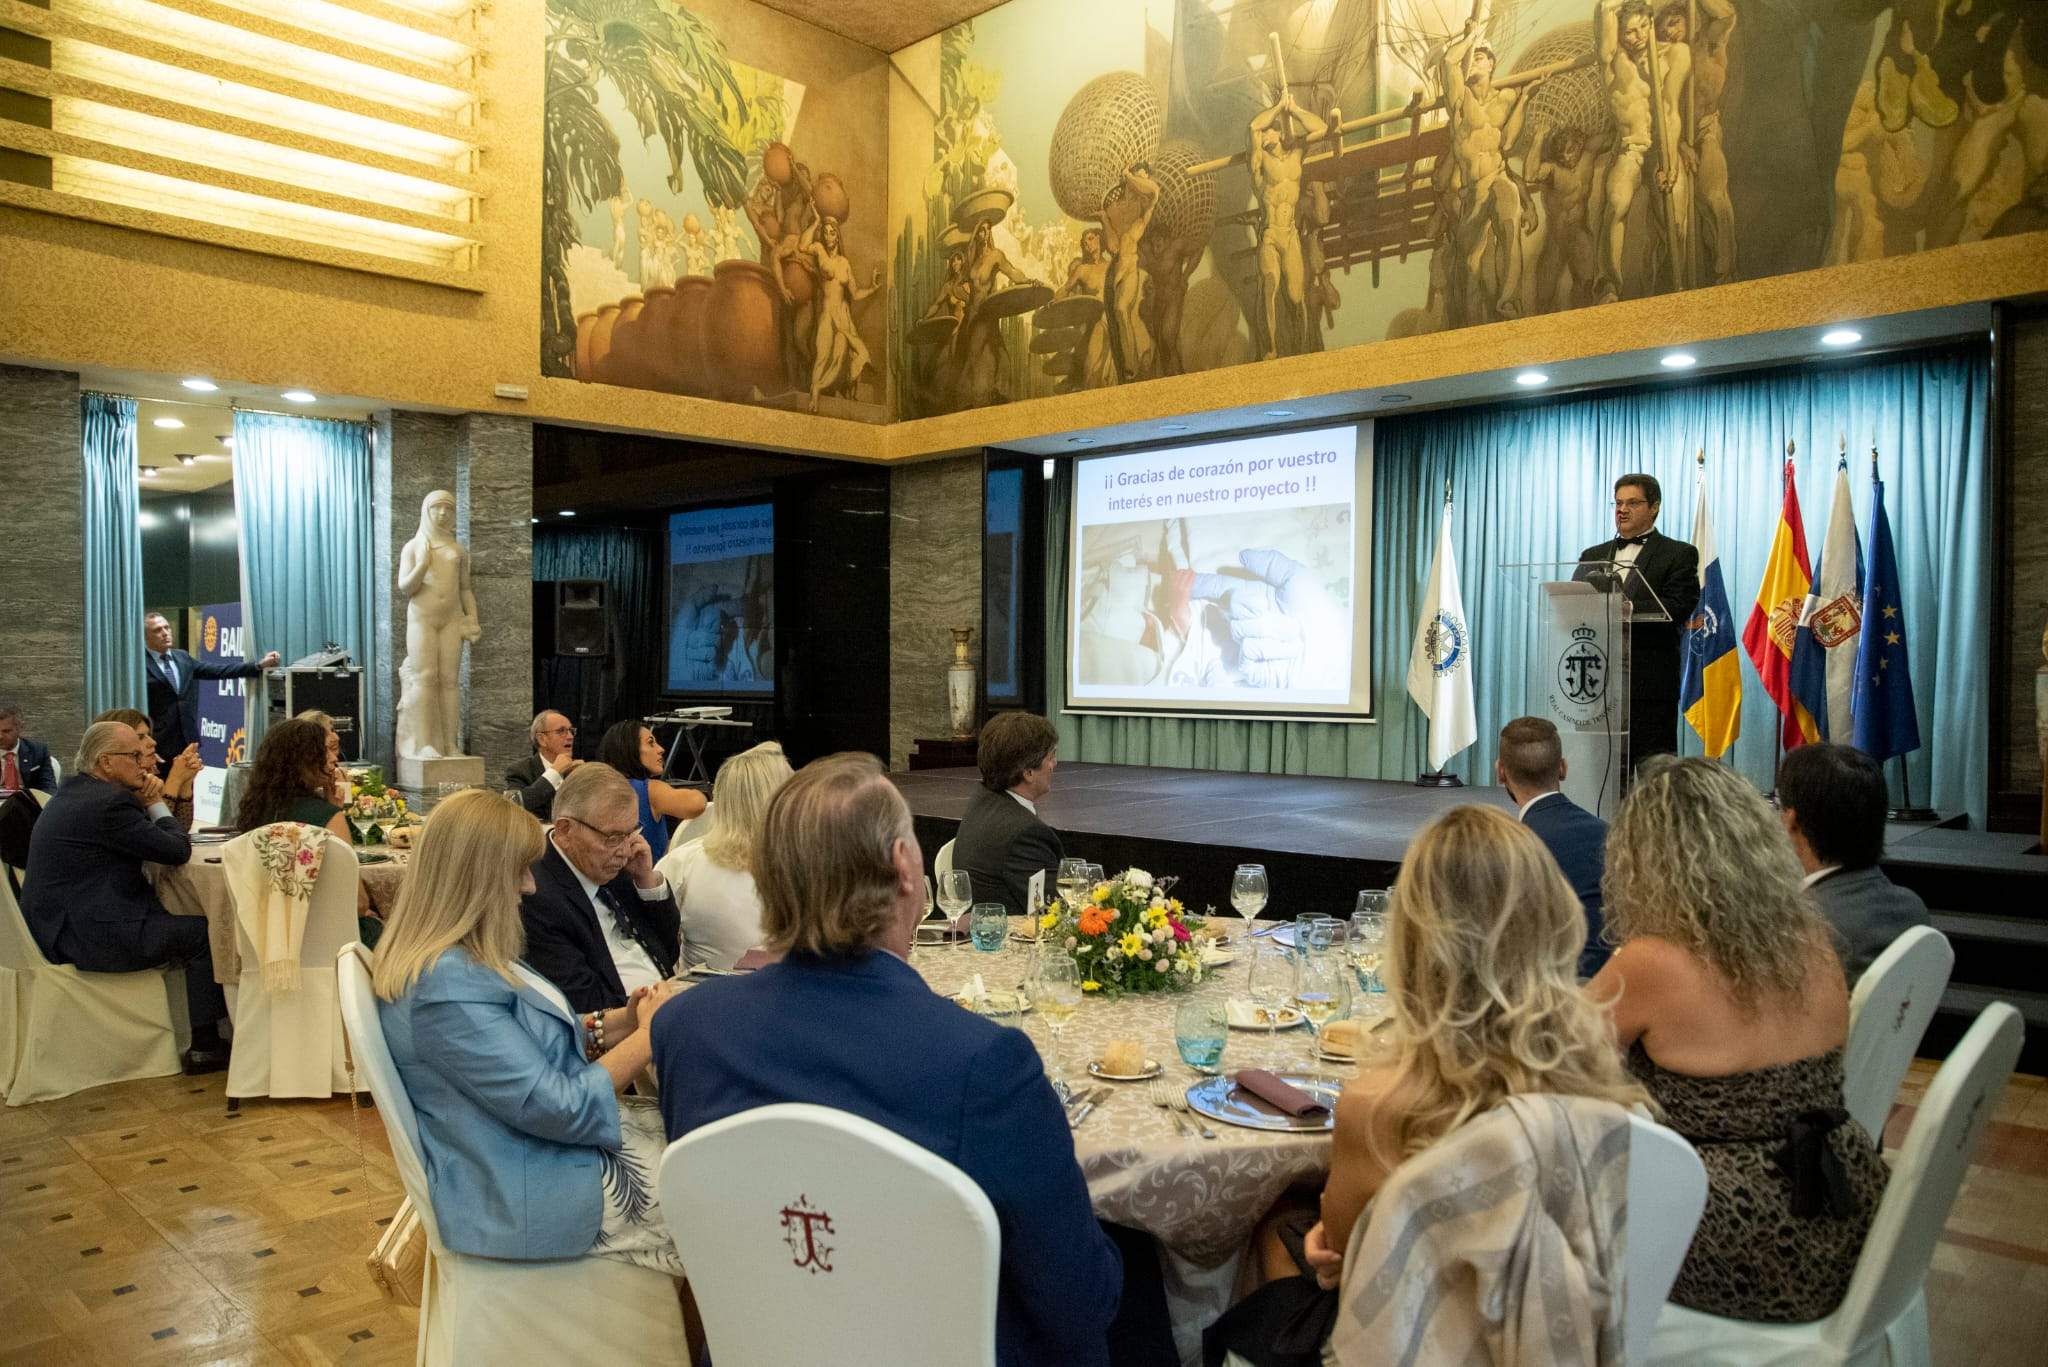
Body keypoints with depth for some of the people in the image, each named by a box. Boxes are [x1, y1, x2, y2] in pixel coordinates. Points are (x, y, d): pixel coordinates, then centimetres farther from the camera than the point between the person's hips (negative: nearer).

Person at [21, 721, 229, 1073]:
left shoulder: (74, 791, 12)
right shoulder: (109, 802, -20)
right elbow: (179, 850, -15)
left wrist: (143, 803, 2)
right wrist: (156, 804, 0)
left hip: (59, 927, 11)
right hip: (88, 936, -11)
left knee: (179, 923, 19)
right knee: (204, 934, -8)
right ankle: (205, 1047, -2)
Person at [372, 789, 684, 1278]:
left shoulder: (459, 960, 4)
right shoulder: (448, 989, -27)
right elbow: (560, 1109, -25)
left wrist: (618, 1021, 1)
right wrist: (648, 1036, -13)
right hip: (529, 1197, -9)